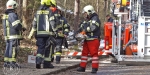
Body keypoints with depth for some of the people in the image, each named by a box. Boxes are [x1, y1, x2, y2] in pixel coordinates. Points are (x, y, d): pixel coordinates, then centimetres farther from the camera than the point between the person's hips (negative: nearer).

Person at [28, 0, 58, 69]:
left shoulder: (38, 12, 10)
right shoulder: (50, 12, -6)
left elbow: (34, 24, 12)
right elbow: (52, 23, -10)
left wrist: (31, 33, 16)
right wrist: (55, 31, -2)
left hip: (39, 33, 4)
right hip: (48, 33, -4)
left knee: (40, 48, 5)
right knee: (48, 49, 5)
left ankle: (38, 62, -11)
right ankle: (47, 63, 7)